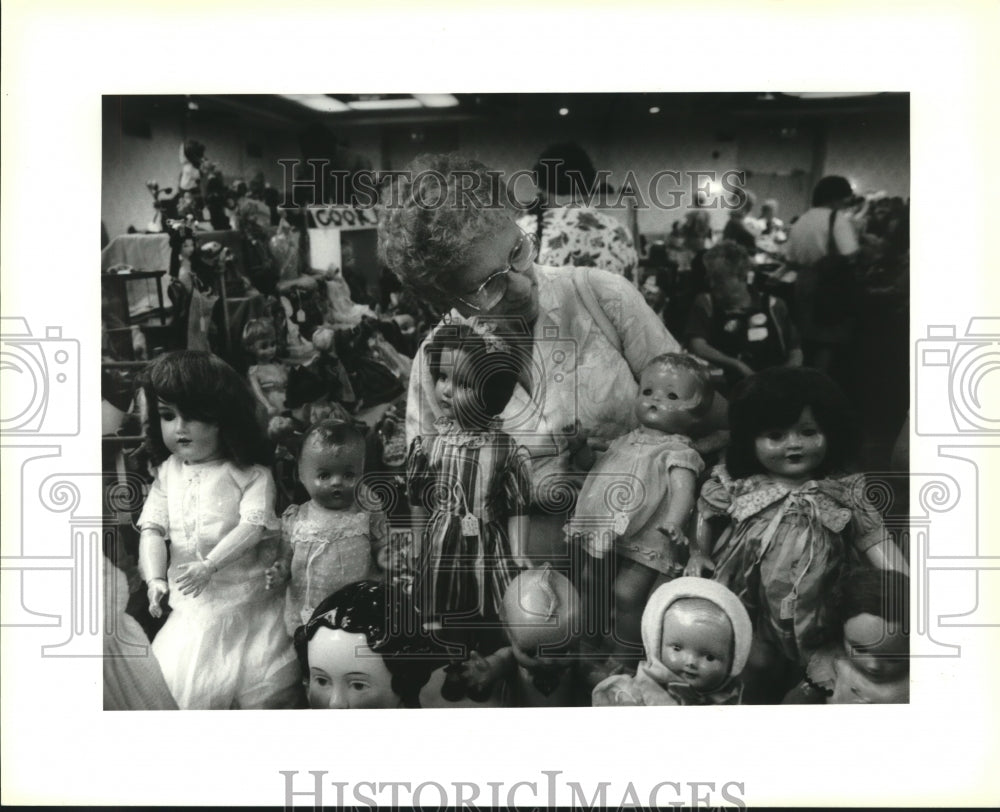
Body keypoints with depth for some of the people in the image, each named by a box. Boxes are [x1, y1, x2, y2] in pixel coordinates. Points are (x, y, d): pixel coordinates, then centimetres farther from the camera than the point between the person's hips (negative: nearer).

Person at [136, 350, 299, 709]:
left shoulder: (249, 473, -6)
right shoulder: (168, 472, 8)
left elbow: (253, 525, -16)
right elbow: (152, 528, 3)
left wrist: (209, 565, -27)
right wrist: (155, 578, -12)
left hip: (247, 598, -3)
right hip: (192, 605, 4)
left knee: (263, 692, -5)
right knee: (179, 686, 2)